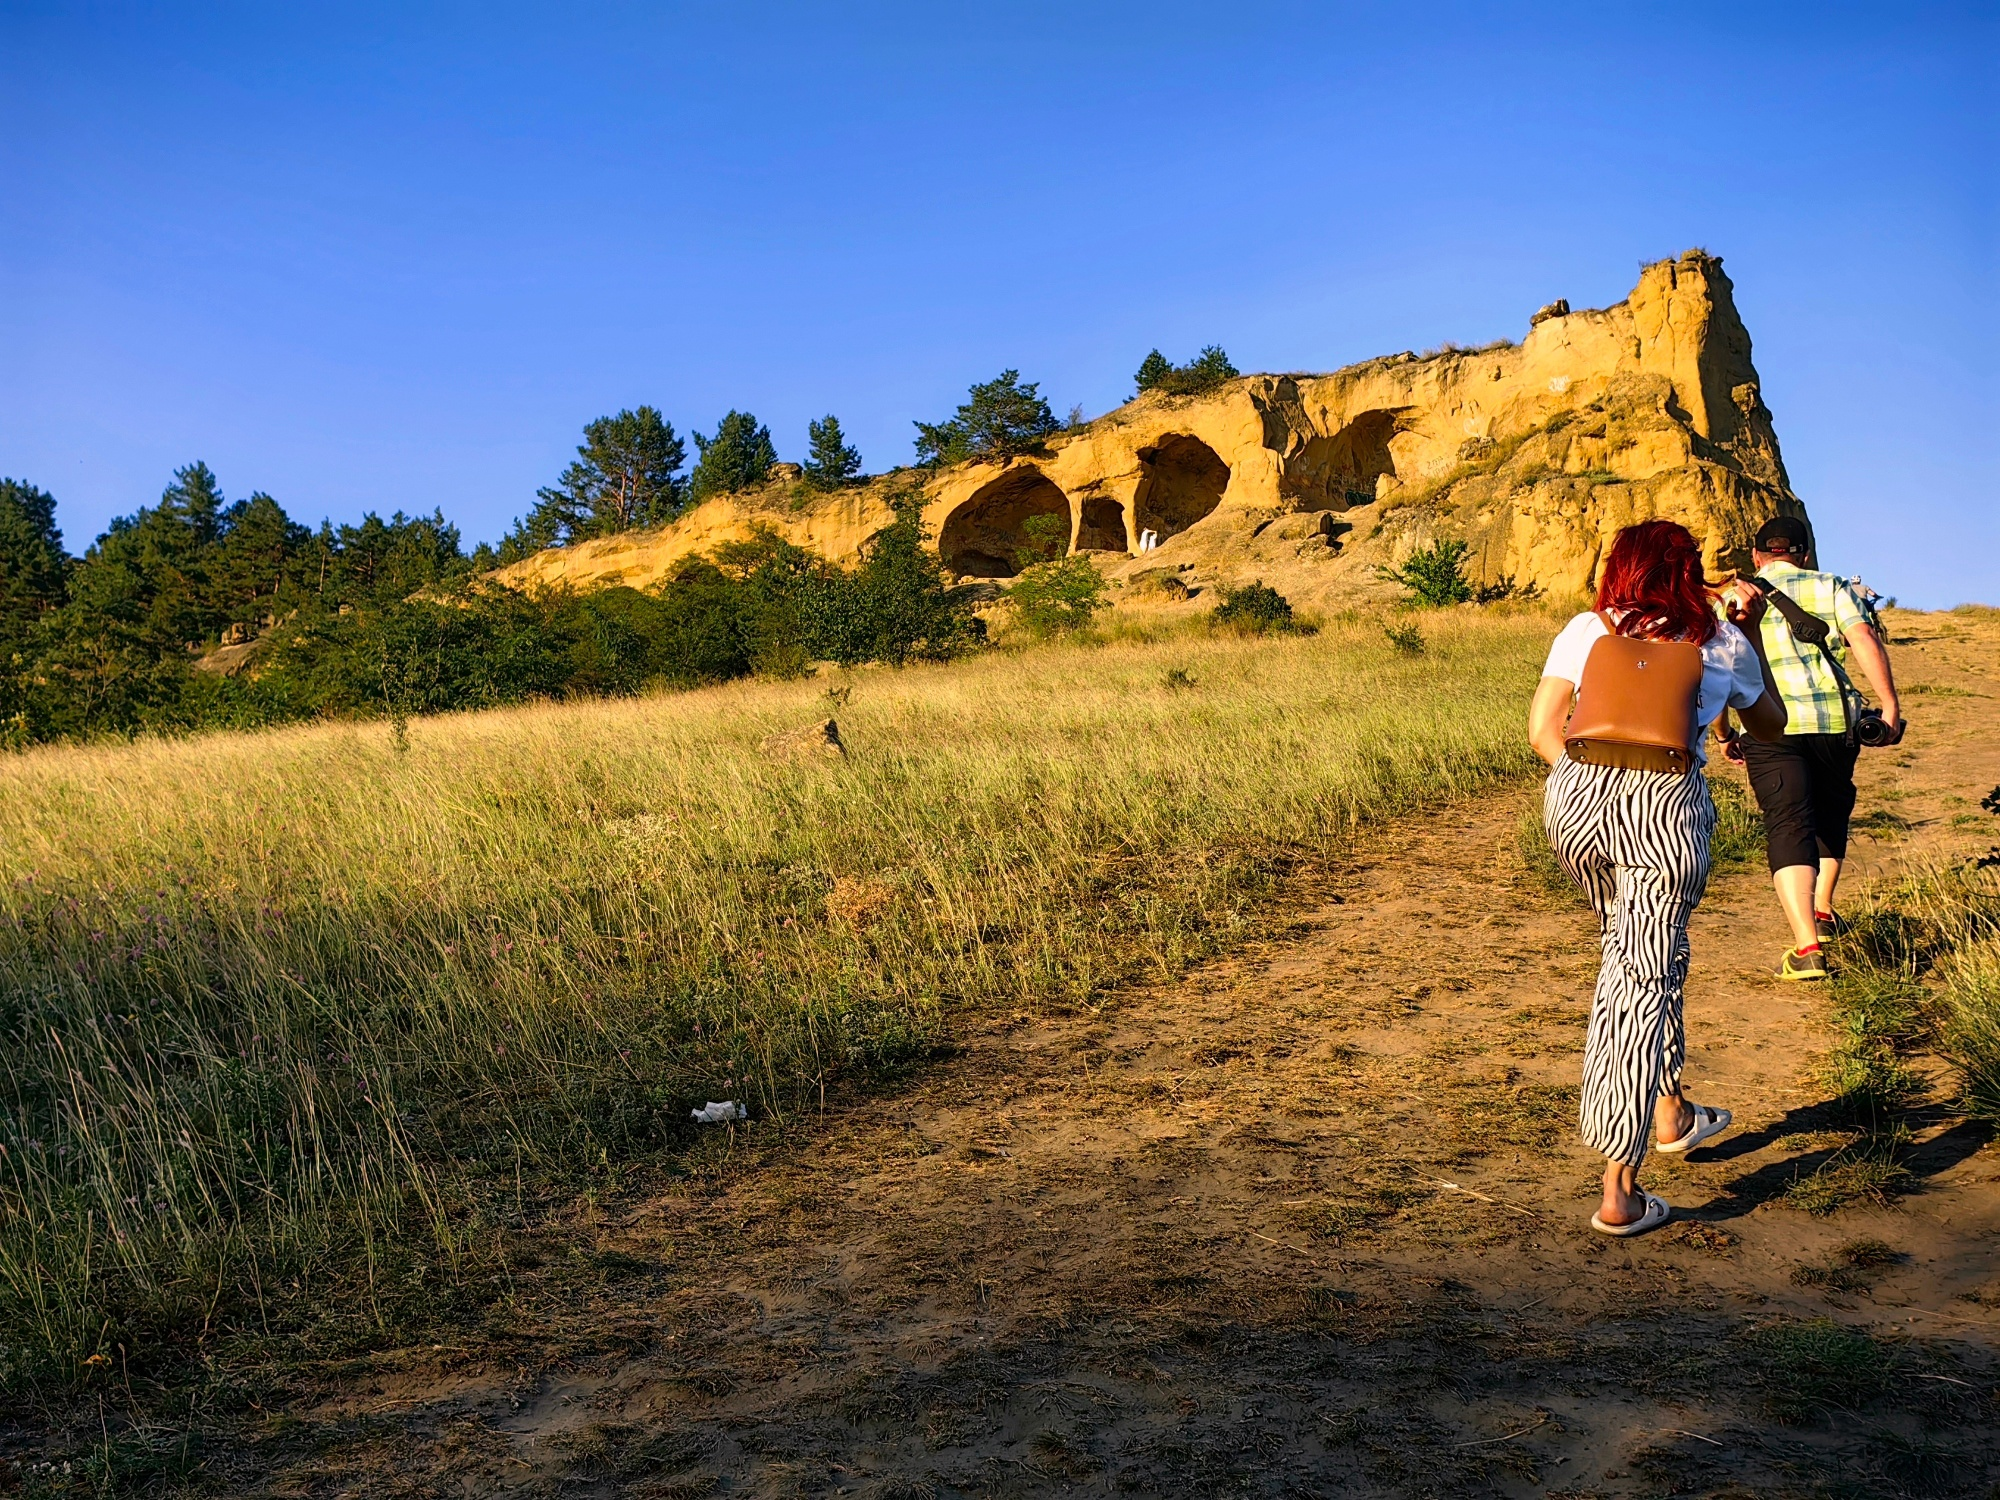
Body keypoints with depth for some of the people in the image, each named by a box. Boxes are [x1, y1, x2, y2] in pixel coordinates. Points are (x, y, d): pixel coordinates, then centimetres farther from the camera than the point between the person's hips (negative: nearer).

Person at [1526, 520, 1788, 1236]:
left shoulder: (1584, 631, 13)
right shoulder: (1721, 642, 13)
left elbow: (1541, 729, 7)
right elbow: (1771, 726, 29)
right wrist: (1750, 632, 33)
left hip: (1577, 798, 3)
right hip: (1667, 807, -2)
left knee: (1629, 950, 26)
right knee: (1647, 977, 1)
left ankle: (1670, 1110, 41)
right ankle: (1619, 1190, -1)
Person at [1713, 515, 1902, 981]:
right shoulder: (1832, 587, 13)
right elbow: (1864, 640, -3)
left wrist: (1723, 734, 16)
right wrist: (1890, 706, -4)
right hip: (1834, 720, 2)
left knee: (1788, 827, -5)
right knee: (1831, 811, 25)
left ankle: (1807, 947, -16)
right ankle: (1822, 911, 36)